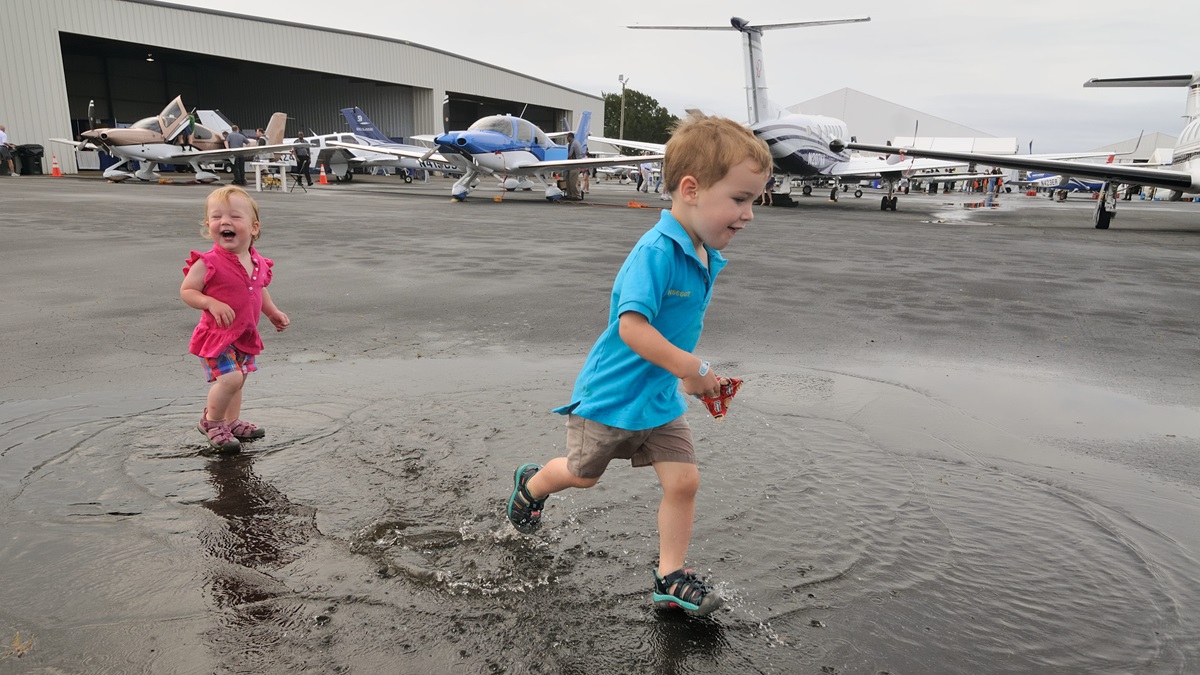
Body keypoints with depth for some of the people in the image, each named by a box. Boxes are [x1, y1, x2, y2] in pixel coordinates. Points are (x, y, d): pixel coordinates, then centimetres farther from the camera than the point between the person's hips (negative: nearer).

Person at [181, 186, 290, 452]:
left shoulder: (258, 262, 1)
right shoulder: (208, 263, -19)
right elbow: (186, 291, -14)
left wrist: (273, 313, 14)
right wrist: (212, 304, -28)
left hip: (245, 335, 7)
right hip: (217, 334, -7)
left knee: (236, 379, 20)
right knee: (231, 377, -19)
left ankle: (232, 422, 39)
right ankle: (211, 421, 5)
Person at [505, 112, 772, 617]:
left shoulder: (707, 257, 0)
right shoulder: (657, 251, -29)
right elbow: (632, 327, -36)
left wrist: (698, 378, 10)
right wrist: (691, 368, -31)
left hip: (661, 399, 7)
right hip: (611, 394, -7)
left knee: (683, 481, 3)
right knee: (582, 474, 16)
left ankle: (671, 577, 20)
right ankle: (530, 485, 49)